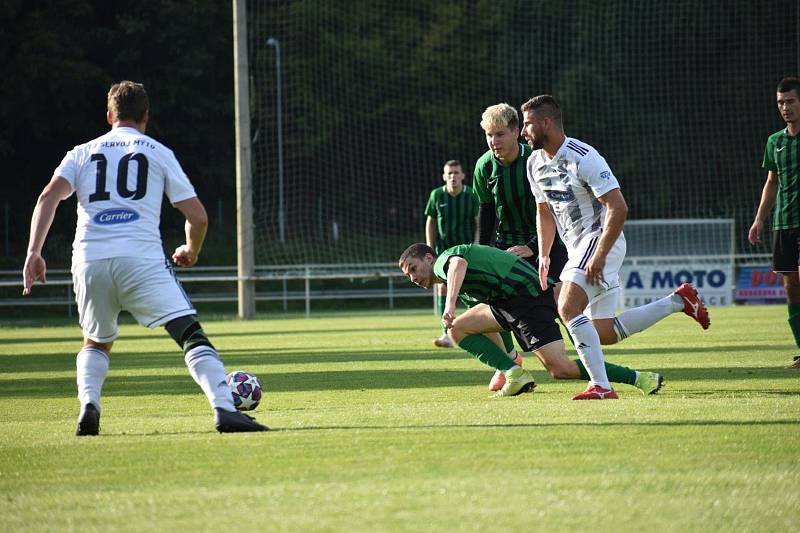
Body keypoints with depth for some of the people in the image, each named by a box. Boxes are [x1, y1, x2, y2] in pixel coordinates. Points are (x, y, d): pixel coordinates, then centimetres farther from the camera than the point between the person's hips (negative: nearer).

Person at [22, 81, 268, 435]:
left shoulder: (82, 153, 21)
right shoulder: (158, 153, 16)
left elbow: (49, 196, 3)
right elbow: (197, 216, 11)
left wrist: (34, 253, -3)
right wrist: (191, 252, 30)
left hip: (90, 260, 3)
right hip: (142, 258, -3)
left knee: (96, 343, 25)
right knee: (191, 335, -8)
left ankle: (88, 405, 0)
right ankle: (224, 409, -26)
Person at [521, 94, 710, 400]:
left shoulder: (583, 158, -18)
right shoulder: (535, 163, 8)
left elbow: (618, 209, -21)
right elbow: (544, 211, 23)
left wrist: (599, 256, -25)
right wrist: (543, 255, 14)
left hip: (600, 239, -9)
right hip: (578, 246, 9)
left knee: (568, 308, -25)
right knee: (603, 333, 6)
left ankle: (601, 387, -24)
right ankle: (678, 301, 18)